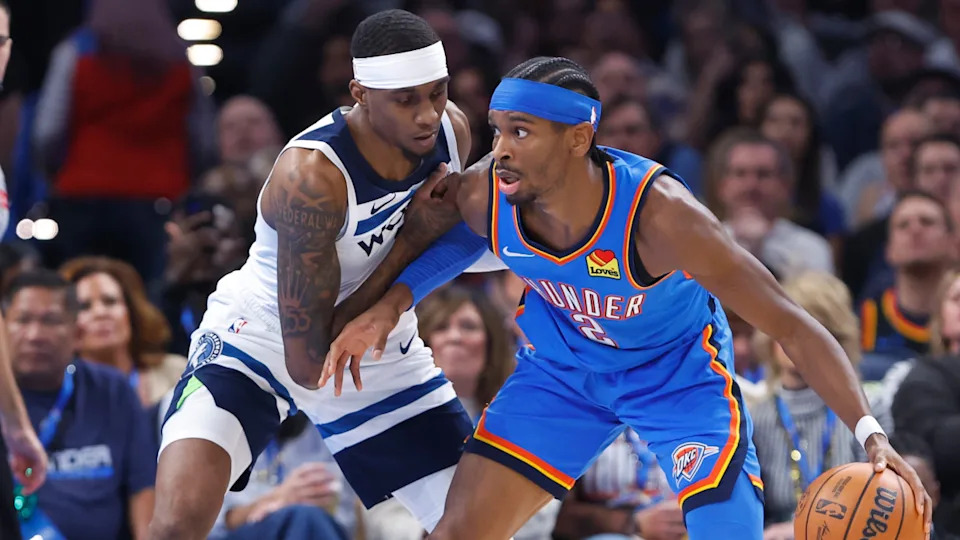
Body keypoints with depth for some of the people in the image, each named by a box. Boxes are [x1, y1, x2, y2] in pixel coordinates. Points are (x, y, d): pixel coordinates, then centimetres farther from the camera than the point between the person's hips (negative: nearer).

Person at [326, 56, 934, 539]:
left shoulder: (657, 213, -37)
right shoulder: (482, 194, -25)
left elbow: (792, 326, -34)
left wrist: (869, 432, -45)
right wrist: (393, 303, -10)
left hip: (681, 373, -4)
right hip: (561, 369, 4)